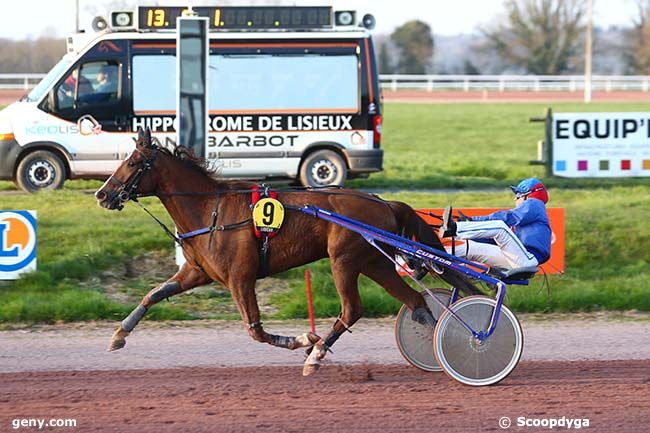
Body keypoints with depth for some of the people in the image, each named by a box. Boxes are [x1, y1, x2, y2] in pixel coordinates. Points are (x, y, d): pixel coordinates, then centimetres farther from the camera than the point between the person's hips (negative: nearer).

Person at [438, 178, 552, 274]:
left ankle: (454, 228, -35)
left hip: (527, 259, -9)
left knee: (499, 226, -27)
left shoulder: (534, 205, 6)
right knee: (470, 247, 2)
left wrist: (473, 220, -11)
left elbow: (507, 217, -11)